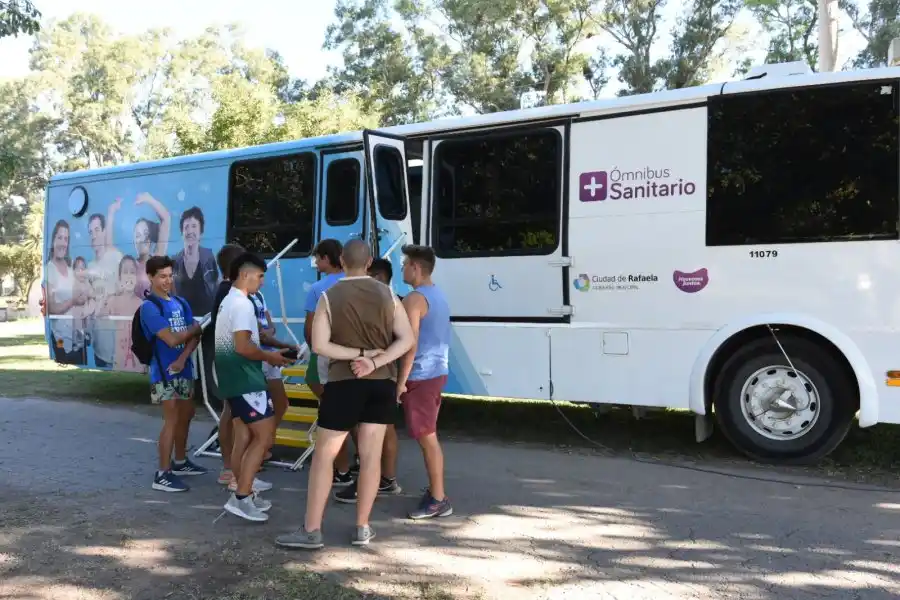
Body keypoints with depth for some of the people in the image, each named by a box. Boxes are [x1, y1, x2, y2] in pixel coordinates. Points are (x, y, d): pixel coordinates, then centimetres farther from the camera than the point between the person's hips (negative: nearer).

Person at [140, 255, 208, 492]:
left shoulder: (180, 302, 9)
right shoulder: (149, 307, -12)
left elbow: (195, 336, 2)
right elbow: (172, 339, -21)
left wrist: (182, 359, -14)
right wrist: (195, 328, -4)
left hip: (184, 369, 7)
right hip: (164, 372, -7)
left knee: (186, 415, 16)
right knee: (172, 420, -9)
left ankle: (180, 462, 32)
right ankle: (163, 475, -3)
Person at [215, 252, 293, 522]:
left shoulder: (228, 302, 16)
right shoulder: (242, 304, -16)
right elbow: (243, 346, -23)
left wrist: (267, 352, 14)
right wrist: (269, 357, -9)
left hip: (234, 379, 10)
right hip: (246, 380, -10)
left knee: (243, 437, 13)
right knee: (264, 437, -9)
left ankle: (244, 494, 19)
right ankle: (241, 498, -8)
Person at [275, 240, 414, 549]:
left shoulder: (329, 297, -4)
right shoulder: (387, 294, 3)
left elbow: (319, 345, -13)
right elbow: (407, 339, -3)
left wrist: (358, 354, -9)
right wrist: (375, 361, -12)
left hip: (344, 383, -3)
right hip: (383, 383, 3)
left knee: (323, 456, 5)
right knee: (371, 455, 8)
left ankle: (311, 530, 8)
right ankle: (363, 528, 15)